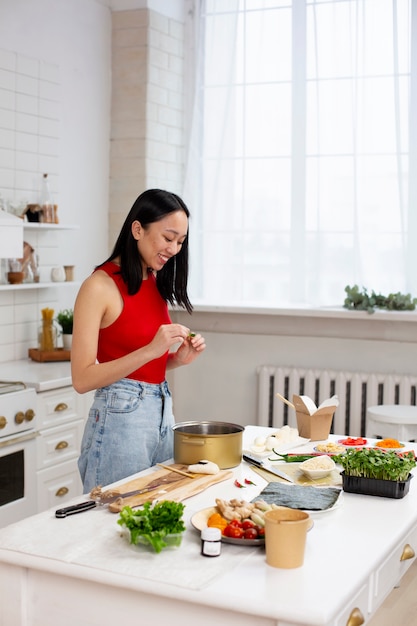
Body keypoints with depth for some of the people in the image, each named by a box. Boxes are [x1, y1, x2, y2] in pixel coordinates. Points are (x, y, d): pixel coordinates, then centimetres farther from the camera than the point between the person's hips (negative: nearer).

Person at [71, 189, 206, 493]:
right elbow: (82, 379, -16)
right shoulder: (100, 286, -13)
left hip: (163, 411, 7)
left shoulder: (157, 284, 9)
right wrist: (151, 350, -22)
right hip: (121, 417, -7)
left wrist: (179, 358, -1)